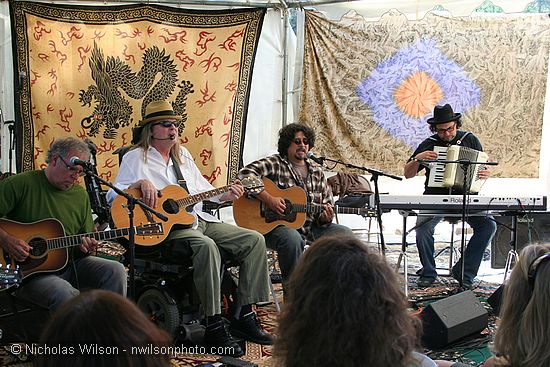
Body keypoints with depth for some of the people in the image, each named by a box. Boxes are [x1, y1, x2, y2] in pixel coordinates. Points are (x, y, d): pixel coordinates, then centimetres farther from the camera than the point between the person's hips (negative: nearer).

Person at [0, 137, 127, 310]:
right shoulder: (20, 184, -7)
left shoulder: (81, 195, 10)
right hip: (26, 270, -5)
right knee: (62, 290, -35)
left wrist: (85, 248, -7)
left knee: (115, 271, -15)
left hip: (68, 263, 6)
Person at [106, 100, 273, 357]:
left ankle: (244, 317, -5)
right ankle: (214, 328, -30)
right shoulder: (136, 158, 2)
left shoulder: (182, 155, 22)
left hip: (199, 220, 8)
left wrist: (226, 195, 8)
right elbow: (112, 196, -6)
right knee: (206, 246, -38)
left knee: (254, 240, -7)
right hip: (165, 227, -8)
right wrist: (141, 183, -22)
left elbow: (203, 189, 26)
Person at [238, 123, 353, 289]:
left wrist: (325, 217, -10)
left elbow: (328, 204, 15)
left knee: (345, 234, -11)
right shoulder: (274, 163, -3)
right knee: (292, 238, -38)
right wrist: (268, 199, -26)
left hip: (310, 227, 6)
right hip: (275, 225, -6)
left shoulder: (317, 172, 14)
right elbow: (245, 174, -18)